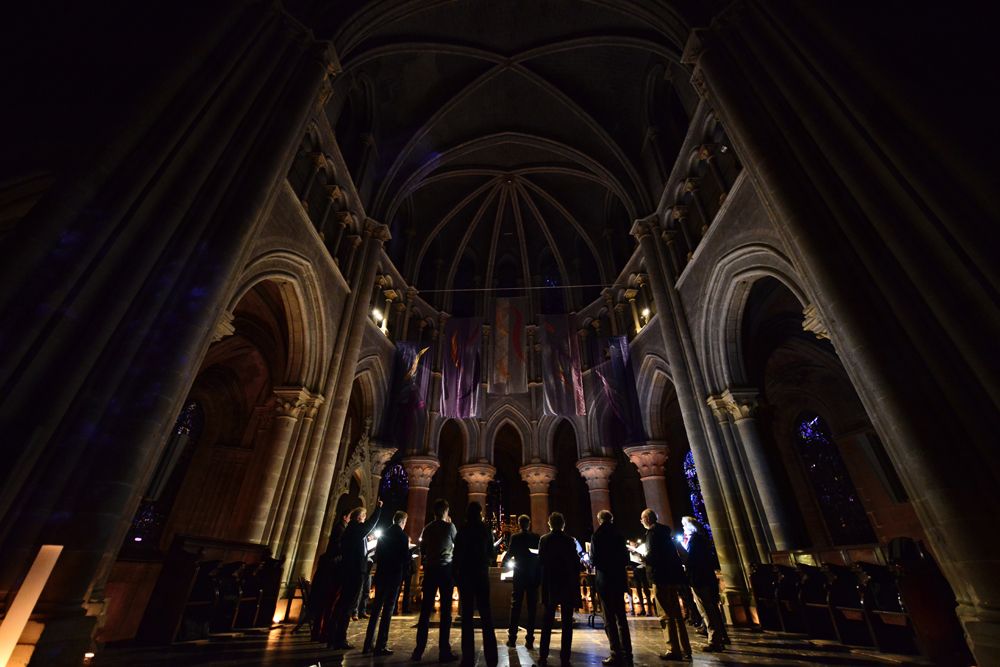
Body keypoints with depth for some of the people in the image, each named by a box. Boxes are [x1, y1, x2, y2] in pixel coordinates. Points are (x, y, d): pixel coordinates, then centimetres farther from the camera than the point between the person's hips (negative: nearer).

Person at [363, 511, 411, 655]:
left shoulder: (383, 534, 5)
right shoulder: (403, 536, -12)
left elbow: (377, 554, 12)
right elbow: (406, 558, -13)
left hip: (380, 575, 6)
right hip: (394, 576, -6)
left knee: (376, 608, 16)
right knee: (388, 609, 2)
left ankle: (368, 644, 19)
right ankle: (380, 646, 3)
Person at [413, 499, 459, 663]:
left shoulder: (427, 528, 3)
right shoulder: (449, 526, -8)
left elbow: (423, 550, 13)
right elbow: (455, 545, 7)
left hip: (430, 569, 4)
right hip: (446, 569, -4)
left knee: (425, 610, 11)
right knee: (446, 611, 3)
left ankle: (419, 651, 16)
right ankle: (444, 652, 5)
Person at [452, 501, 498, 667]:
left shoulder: (463, 530, -5)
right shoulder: (486, 529, -2)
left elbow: (457, 554, -6)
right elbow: (491, 554, 3)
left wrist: (456, 574, 2)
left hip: (465, 574, -1)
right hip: (482, 574, 1)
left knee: (467, 615, 5)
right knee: (486, 614, 7)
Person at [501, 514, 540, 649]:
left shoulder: (515, 537, -8)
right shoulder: (536, 537, -3)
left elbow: (510, 553, -8)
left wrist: (502, 564, 10)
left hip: (519, 576, -1)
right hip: (533, 576, 1)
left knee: (515, 606, 10)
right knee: (532, 608, 9)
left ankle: (512, 639, 15)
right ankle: (529, 641, 12)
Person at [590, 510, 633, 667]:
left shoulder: (597, 536, -11)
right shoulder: (618, 536, 3)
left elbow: (594, 560, -13)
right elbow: (625, 558, 8)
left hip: (605, 581, -6)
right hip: (619, 580, 6)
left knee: (609, 620, 2)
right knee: (621, 617, 16)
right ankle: (626, 654, 21)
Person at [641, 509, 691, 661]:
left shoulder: (652, 532, -12)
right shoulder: (664, 531, 15)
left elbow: (652, 556, -21)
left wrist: (642, 557, -2)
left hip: (661, 577, -9)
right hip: (673, 576, 9)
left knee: (666, 615, -2)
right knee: (676, 613, 15)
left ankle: (674, 651, 1)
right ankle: (684, 650, 20)